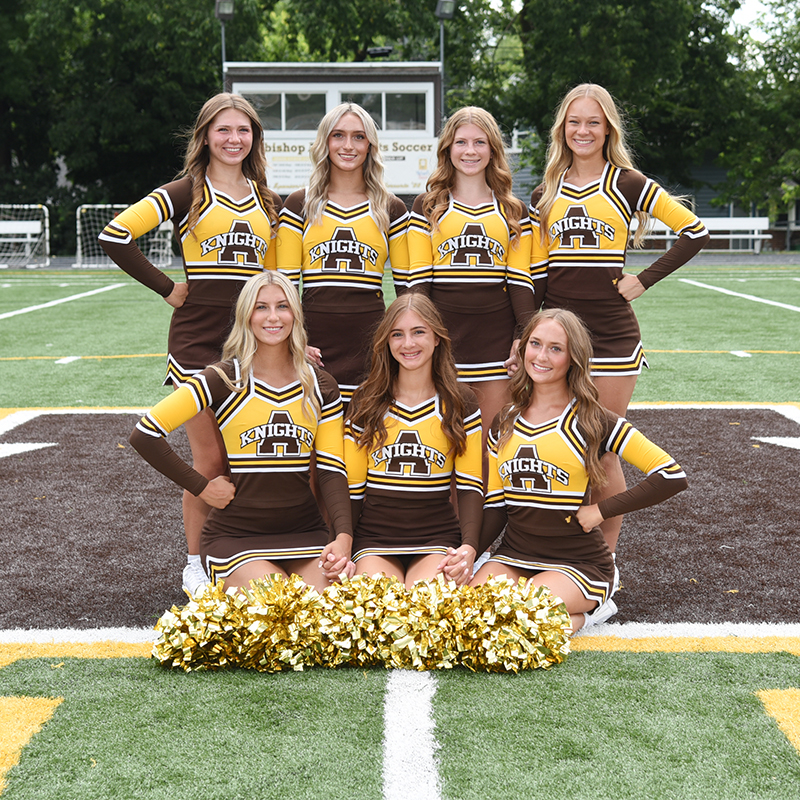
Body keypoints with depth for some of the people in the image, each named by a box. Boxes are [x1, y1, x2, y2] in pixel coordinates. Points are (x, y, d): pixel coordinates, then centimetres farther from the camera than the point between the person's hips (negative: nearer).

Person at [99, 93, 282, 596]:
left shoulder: (268, 201, 15)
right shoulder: (187, 193, 0)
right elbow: (115, 235, -9)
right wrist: (167, 287, -8)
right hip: (198, 340, -4)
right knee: (210, 460, -1)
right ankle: (196, 565, 15)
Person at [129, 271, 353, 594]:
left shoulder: (321, 387, 7)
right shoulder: (225, 380, -6)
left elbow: (332, 470, 3)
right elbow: (144, 435, -9)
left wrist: (344, 536, -13)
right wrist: (201, 486, -7)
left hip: (304, 534, 4)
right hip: (235, 537, -3)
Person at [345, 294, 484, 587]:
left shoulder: (460, 402, 7)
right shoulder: (365, 401, 8)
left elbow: (470, 485, 3)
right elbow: (352, 485, 9)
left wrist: (468, 547, -14)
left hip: (437, 540, 0)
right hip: (374, 539, 0)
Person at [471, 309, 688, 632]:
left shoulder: (591, 421, -6)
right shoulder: (504, 424, 9)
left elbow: (672, 476, -11)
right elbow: (495, 505, 10)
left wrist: (601, 510, -11)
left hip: (579, 565, -4)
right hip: (514, 556, 5)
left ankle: (585, 612, 2)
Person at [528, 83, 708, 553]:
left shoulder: (627, 184, 1)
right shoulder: (546, 194, 11)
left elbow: (695, 233, 0)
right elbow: (535, 272, 13)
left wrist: (644, 280, -4)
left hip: (612, 337, -3)